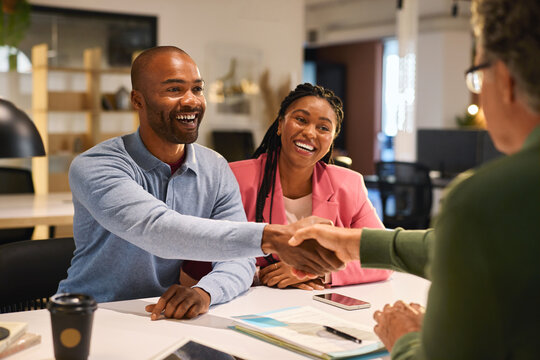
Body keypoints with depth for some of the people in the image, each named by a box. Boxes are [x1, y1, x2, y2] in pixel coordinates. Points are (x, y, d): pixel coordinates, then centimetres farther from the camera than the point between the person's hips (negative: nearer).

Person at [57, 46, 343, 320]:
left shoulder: (216, 170, 2)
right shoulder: (93, 167, -16)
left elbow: (238, 259, -4)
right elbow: (156, 231, -32)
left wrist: (204, 292, -27)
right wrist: (270, 237, -41)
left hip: (164, 318, 3)